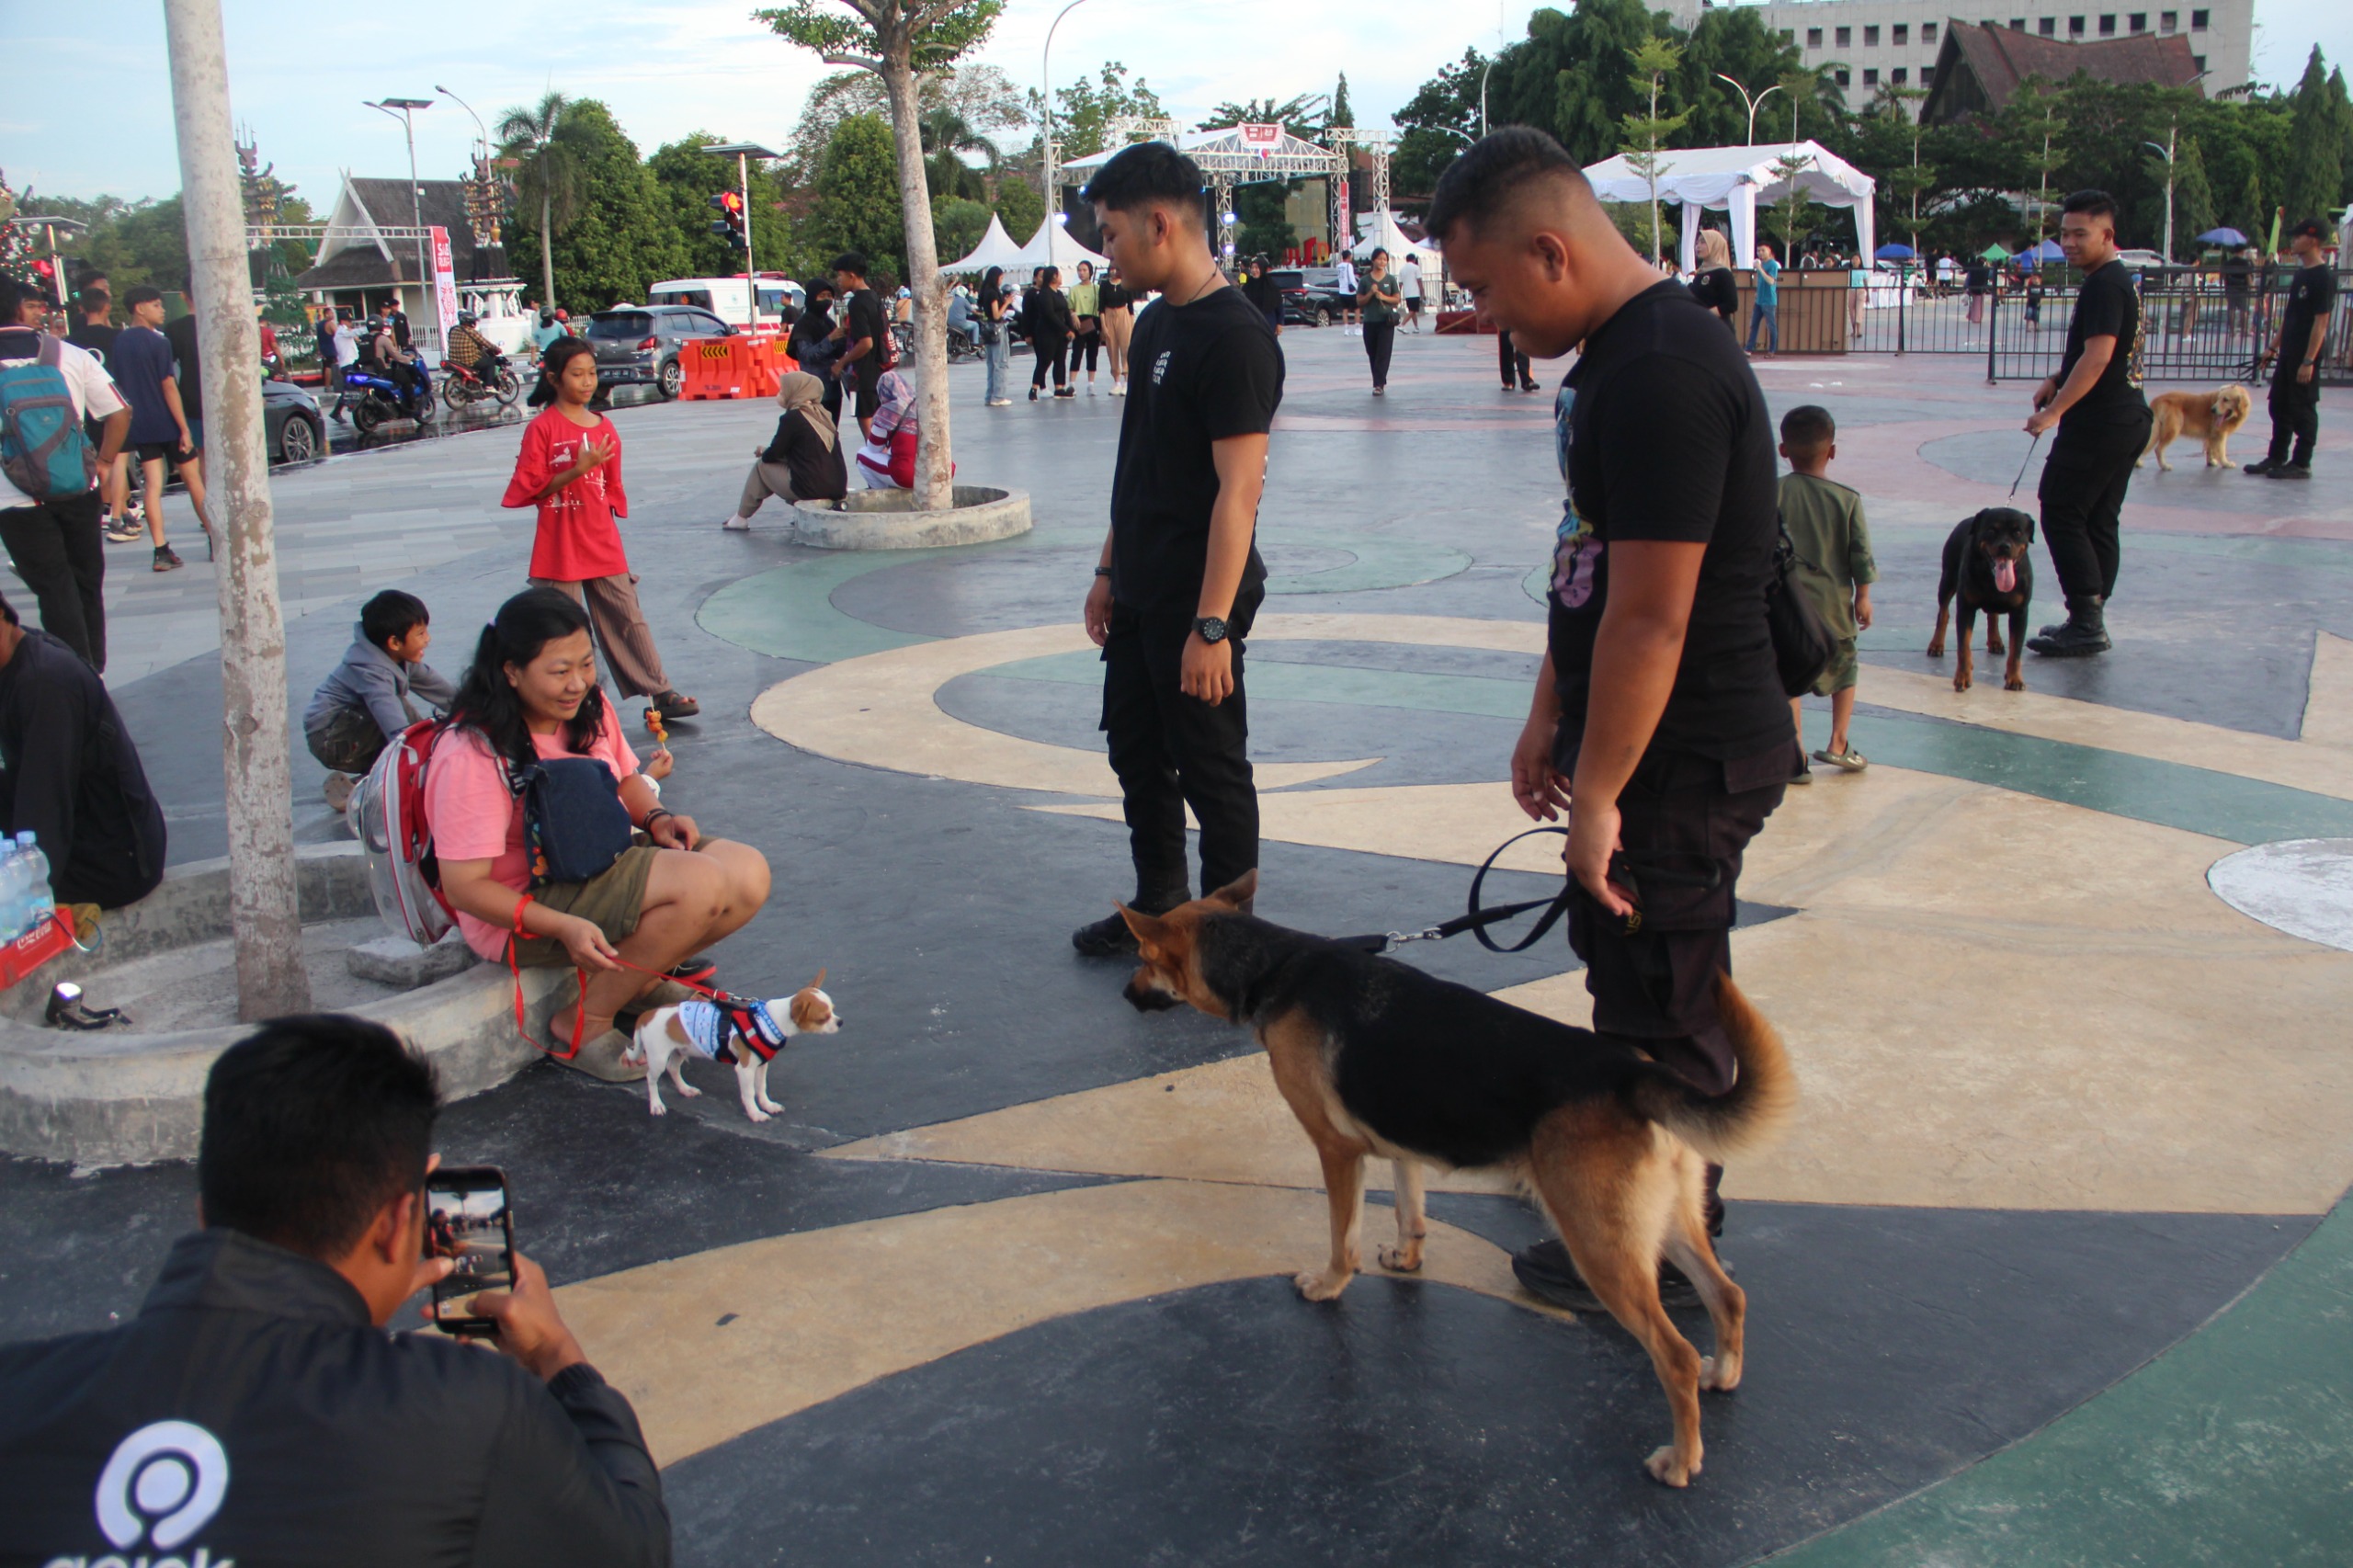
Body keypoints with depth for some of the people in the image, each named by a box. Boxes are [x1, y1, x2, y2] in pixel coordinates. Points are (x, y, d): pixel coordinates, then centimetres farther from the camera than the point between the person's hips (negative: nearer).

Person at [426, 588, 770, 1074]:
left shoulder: (589, 708, 0)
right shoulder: (472, 758, -23)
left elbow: (626, 779, 19)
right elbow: (464, 886, -22)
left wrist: (656, 816, -4)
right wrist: (565, 928, -33)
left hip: (608, 859, 8)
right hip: (524, 911, -8)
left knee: (749, 875, -11)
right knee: (698, 883, -28)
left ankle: (639, 976, 8)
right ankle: (582, 1021, -12)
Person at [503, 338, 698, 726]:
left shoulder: (604, 428, 9)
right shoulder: (542, 428, -6)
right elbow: (530, 487, -11)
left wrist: (605, 526, 11)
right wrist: (579, 470, -21)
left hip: (604, 548, 4)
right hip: (559, 552, -4)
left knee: (629, 619, 3)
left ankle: (660, 694, 4)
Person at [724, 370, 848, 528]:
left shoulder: (792, 418, -9)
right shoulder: (822, 415, 12)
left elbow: (772, 455, -4)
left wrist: (763, 451, 19)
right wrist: (768, 452, 25)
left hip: (811, 489, -7)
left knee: (761, 464, 12)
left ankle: (741, 518, 18)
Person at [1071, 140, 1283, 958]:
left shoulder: (1234, 336, -19)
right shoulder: (1157, 321, 10)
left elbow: (1239, 489, -23)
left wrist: (1211, 623, -25)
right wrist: (1110, 569, 20)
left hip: (1195, 602, -10)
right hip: (1140, 596, 10)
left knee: (1211, 770, 3)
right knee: (1138, 753, 19)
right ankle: (1157, 911, 36)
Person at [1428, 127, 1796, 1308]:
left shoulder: (1661, 374, -25)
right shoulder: (1618, 354, 10)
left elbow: (1648, 616, -26)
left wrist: (1598, 792, -20)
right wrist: (1548, 720, 18)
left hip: (1685, 761, -10)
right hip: (1652, 742, 10)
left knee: (1662, 1009, 4)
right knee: (1629, 975, 23)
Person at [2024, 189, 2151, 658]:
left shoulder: (2103, 285, -16)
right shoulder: (2120, 279, 17)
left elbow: (2097, 357, -25)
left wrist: (2054, 411, -24)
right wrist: (2057, 380, 13)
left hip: (2099, 424, -10)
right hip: (2128, 419, 10)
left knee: (2061, 514, -7)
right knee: (2100, 520, 12)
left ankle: (2086, 623, -8)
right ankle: (2090, 621, 16)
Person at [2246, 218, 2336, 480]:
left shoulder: (2324, 276, -16)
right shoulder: (2301, 272, 13)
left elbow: (2321, 321, -19)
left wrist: (2308, 361, -21)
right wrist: (2273, 346, 19)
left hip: (2307, 353, -9)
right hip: (2288, 352, 9)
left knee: (2303, 409, -1)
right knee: (2280, 406, 14)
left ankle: (2301, 464, 6)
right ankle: (2277, 457, 24)